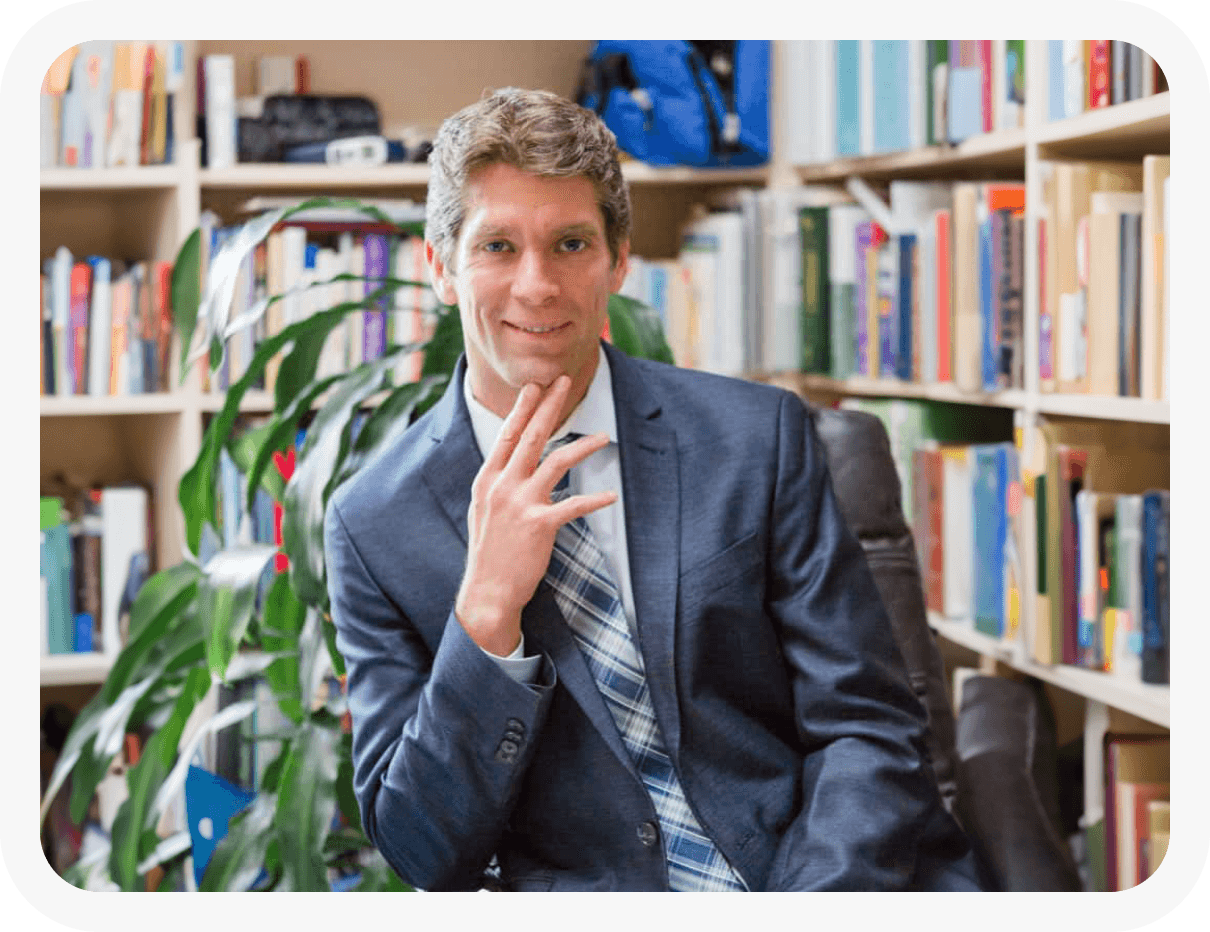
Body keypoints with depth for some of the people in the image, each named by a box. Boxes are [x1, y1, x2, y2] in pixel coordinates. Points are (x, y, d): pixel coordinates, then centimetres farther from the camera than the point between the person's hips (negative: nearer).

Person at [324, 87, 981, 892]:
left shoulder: (760, 437, 2)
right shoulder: (374, 526, 2)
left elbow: (869, 731, 1)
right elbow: (429, 855, -2)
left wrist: (813, 900, -15)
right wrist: (486, 610, -15)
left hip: (825, 878, 0)